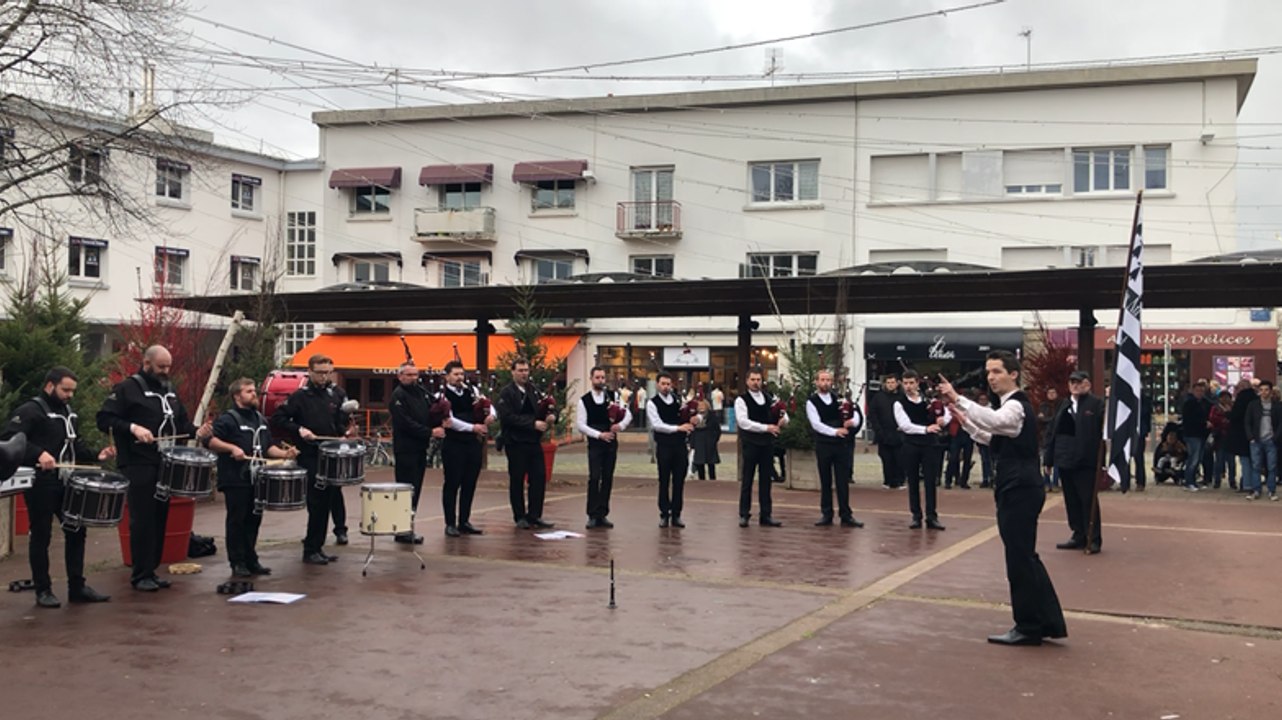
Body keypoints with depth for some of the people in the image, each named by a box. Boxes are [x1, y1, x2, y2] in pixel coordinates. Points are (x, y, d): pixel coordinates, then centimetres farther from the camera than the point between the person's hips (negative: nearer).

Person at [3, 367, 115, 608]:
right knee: (41, 536, 1)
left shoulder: (69, 412, 16)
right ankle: (43, 591, 9)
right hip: (40, 483, -8)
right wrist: (39, 454, -35)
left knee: (76, 531, 8)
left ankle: (77, 587, 16)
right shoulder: (30, 410, -10)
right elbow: (10, 438, -23)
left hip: (66, 482, 8)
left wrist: (97, 454, 5)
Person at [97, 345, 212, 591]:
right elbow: (104, 419, -11)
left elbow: (181, 422, 22)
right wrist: (133, 427, -24)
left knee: (159, 519, 8)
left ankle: (151, 570, 16)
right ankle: (140, 575, 1)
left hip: (165, 466, 7)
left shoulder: (169, 391, 17)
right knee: (142, 520, -5)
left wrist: (197, 432, 1)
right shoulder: (127, 388, -5)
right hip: (138, 466, -7)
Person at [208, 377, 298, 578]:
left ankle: (251, 561, 19)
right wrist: (232, 448, -28)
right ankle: (237, 563, 5)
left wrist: (284, 453, 6)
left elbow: (267, 446, 22)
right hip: (235, 480, -7)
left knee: (254, 519, 11)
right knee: (237, 521, -1)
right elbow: (211, 441, -16)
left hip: (257, 478, 7)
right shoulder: (227, 419, -7)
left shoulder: (260, 419, 17)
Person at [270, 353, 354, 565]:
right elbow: (277, 419, -4)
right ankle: (310, 550, 3)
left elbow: (343, 421, 16)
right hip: (309, 458, -5)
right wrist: (298, 430, -16)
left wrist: (347, 430, -5)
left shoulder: (337, 394, 8)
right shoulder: (301, 396, -3)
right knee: (317, 504, -6)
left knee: (326, 502, 8)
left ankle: (317, 547, 19)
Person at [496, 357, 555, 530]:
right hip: (516, 443, -5)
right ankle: (520, 517, 14)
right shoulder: (506, 393, -6)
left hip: (534, 442, 6)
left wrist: (549, 417, -8)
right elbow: (508, 418, -17)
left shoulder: (533, 391, 13)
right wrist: (533, 424, -21)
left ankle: (534, 516, 11)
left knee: (539, 478, 2)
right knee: (517, 480, 4)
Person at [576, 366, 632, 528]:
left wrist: (621, 425, -18)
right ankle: (592, 515, -1)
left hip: (611, 443, 3)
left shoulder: (613, 396, 4)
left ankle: (602, 514, 14)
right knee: (594, 478, -9)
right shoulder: (584, 400, -3)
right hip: (594, 444, -3)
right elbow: (580, 425, -7)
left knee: (607, 479, 6)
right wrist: (599, 434, -15)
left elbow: (628, 414, 3)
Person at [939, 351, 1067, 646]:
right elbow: (992, 438, 27)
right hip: (1017, 489, 11)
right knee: (1025, 558, 15)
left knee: (1020, 558, -4)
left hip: (1020, 490, -11)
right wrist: (963, 420, 15)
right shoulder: (1012, 405, 17)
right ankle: (1048, 622, 22)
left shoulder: (1016, 406, -15)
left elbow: (994, 420, -38)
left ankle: (1028, 627, 5)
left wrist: (958, 399, -44)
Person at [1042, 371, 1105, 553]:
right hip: (1065, 462, 6)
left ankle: (1093, 539, 6)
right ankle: (1079, 536, 20)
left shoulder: (1097, 404, -4)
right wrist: (1048, 459, 10)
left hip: (1085, 462, -6)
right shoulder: (1064, 406, 14)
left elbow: (1105, 430, -13)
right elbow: (1052, 433, 13)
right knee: (1072, 502, 11)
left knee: (1088, 501, -1)